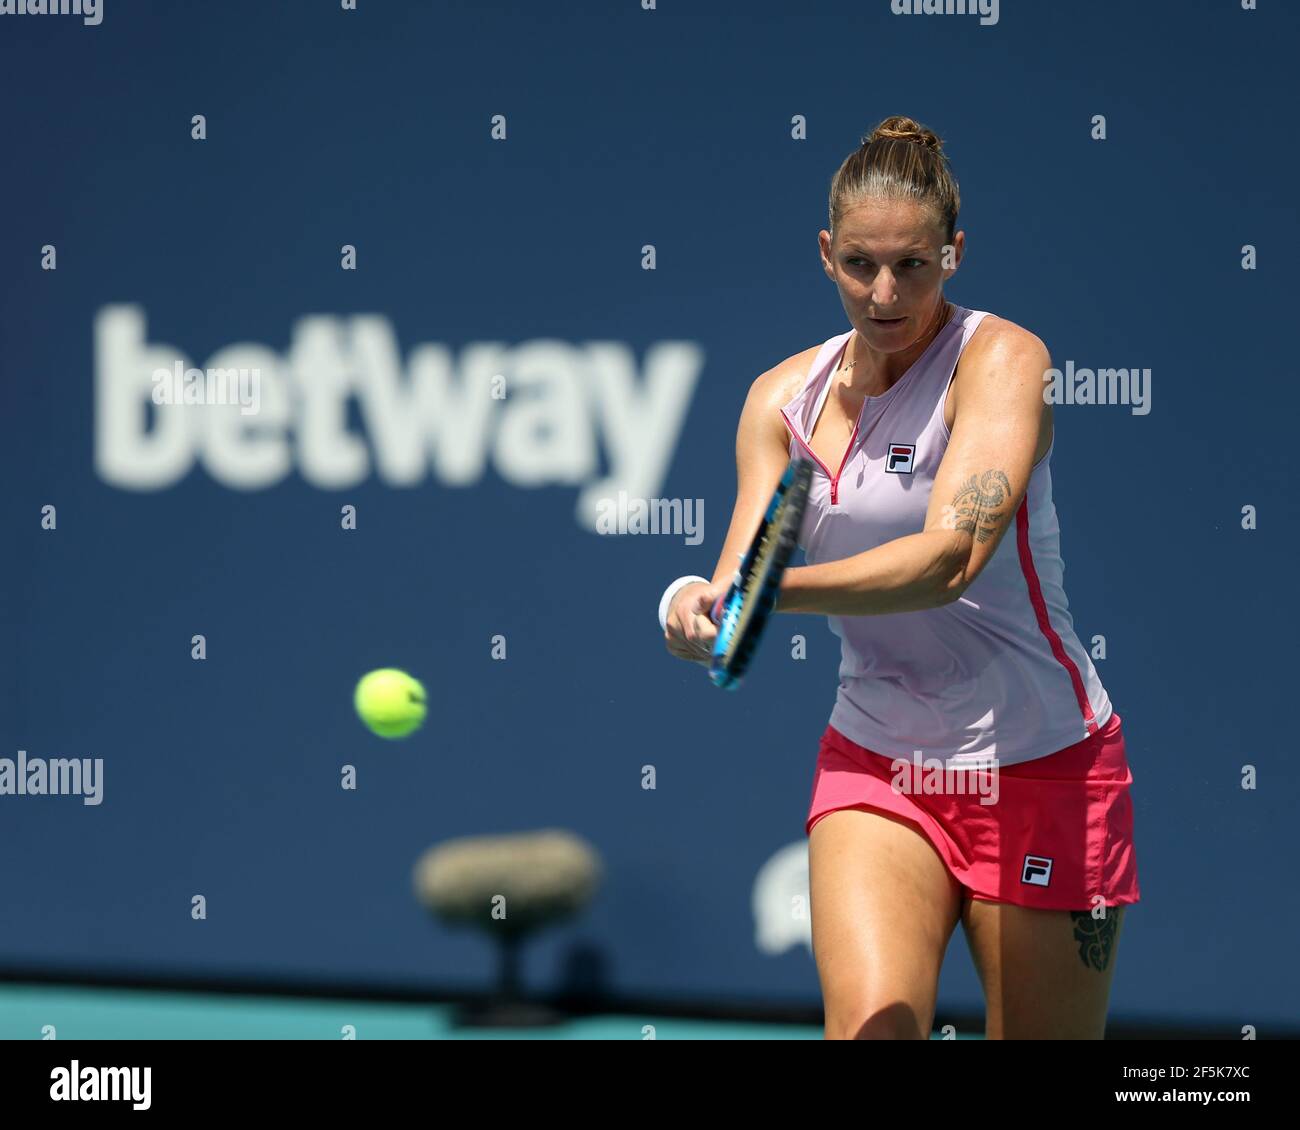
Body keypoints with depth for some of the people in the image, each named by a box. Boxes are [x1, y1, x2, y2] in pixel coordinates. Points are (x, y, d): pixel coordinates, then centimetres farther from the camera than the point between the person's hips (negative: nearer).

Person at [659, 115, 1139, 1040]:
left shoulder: (1001, 358, -12)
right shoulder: (785, 396, 3)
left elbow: (952, 556, -28)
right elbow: (743, 574, -4)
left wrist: (773, 590, -41)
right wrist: (702, 609, -29)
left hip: (1037, 765, -3)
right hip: (874, 769, 3)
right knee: (870, 1024, -21)